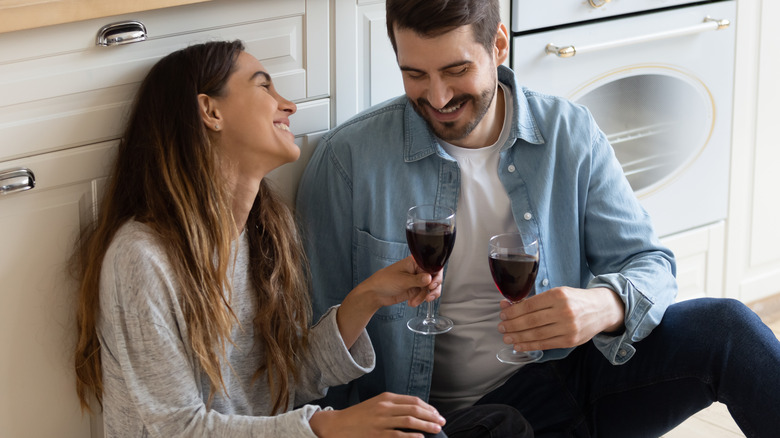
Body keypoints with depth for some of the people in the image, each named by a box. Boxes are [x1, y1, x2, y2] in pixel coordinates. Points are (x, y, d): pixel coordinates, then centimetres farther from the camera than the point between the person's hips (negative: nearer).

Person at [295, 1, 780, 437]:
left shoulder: (570, 134, 2)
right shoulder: (347, 160, -6)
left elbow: (650, 264, 1)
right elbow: (322, 327, -2)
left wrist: (605, 306, -23)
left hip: (570, 372, 3)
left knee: (724, 327, -20)